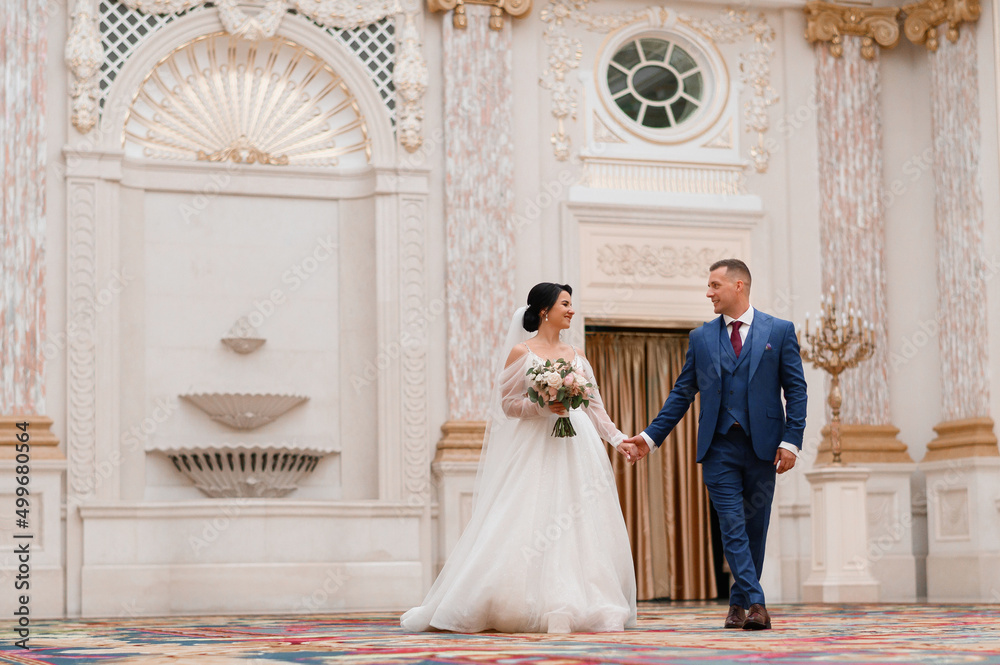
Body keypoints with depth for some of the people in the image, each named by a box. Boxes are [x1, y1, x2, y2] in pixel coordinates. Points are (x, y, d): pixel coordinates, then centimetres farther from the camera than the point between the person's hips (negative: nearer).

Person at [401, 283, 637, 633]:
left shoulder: (576, 355, 15)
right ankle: (532, 608, -7)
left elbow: (594, 405, 15)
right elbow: (508, 404, -2)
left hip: (577, 449, 5)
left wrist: (618, 437, 3)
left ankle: (577, 608, 5)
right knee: (527, 528, -9)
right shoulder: (520, 352, 1)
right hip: (535, 450, -5)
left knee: (582, 531, 0)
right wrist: (543, 406, -17)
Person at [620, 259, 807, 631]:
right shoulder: (701, 338, 10)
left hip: (763, 445, -1)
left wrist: (791, 441, -8)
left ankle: (740, 603, 17)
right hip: (719, 447, 1)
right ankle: (756, 604, -10)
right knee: (733, 527, -8)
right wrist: (650, 437, 5)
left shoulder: (779, 331, 4)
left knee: (755, 529, 5)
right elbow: (681, 395, 12)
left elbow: (796, 390, 2)